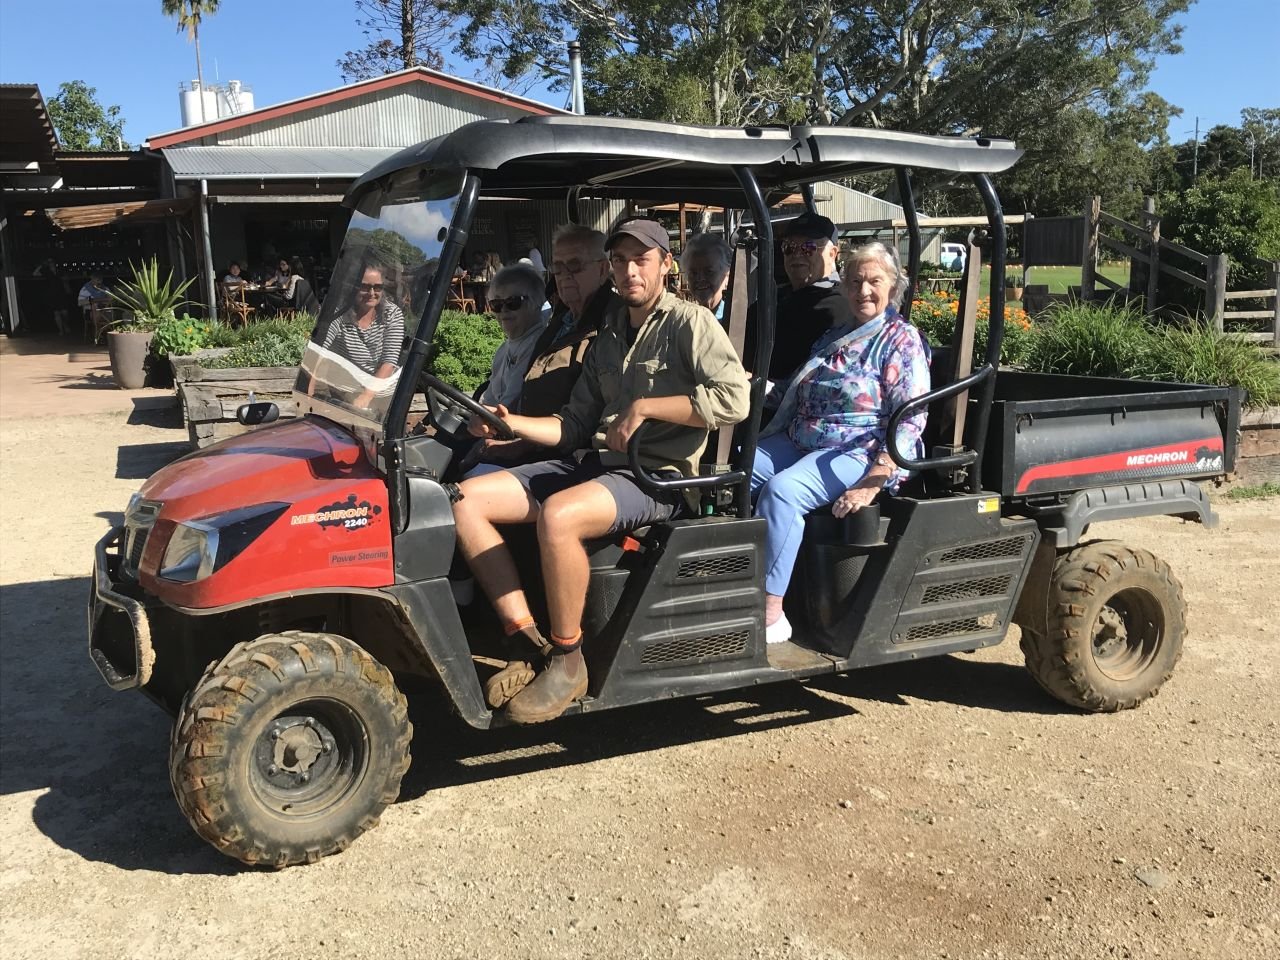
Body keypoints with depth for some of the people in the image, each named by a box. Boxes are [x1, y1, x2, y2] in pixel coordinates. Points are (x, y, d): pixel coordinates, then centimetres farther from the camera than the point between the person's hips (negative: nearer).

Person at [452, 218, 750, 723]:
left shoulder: (689, 322, -1)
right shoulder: (609, 333, 20)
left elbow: (735, 398, -17)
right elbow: (575, 424, 16)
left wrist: (643, 407, -17)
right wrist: (512, 424, -1)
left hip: (657, 475, -8)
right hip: (594, 463, 8)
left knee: (557, 514, -37)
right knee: (466, 501, -6)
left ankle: (568, 662, -17)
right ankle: (529, 641, -8)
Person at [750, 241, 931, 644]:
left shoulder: (902, 340, -2)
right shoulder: (834, 337, 21)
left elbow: (909, 420, -11)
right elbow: (796, 399, 23)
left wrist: (872, 483, -22)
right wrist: (762, 442, 8)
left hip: (858, 452, -7)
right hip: (799, 441, 8)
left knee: (782, 490, -32)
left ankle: (770, 613, -30)